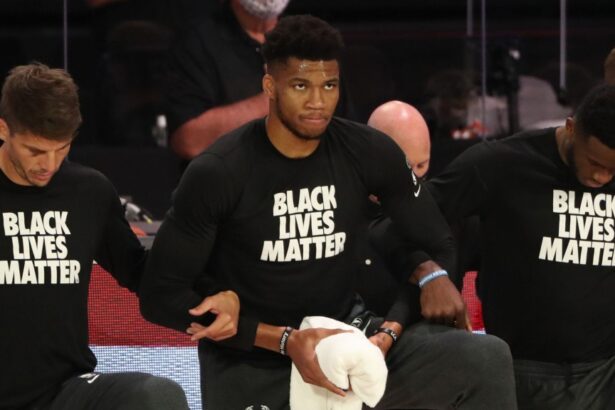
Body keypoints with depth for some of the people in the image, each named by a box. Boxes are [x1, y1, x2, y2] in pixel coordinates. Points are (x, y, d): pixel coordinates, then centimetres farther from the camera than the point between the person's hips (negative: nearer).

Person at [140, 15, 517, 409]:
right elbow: (162, 296, -13)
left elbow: (437, 247, 6)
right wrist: (284, 340, -22)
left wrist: (391, 330, -14)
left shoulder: (369, 153, -6)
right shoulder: (216, 174, -15)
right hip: (250, 369, -3)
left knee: (487, 359, -19)